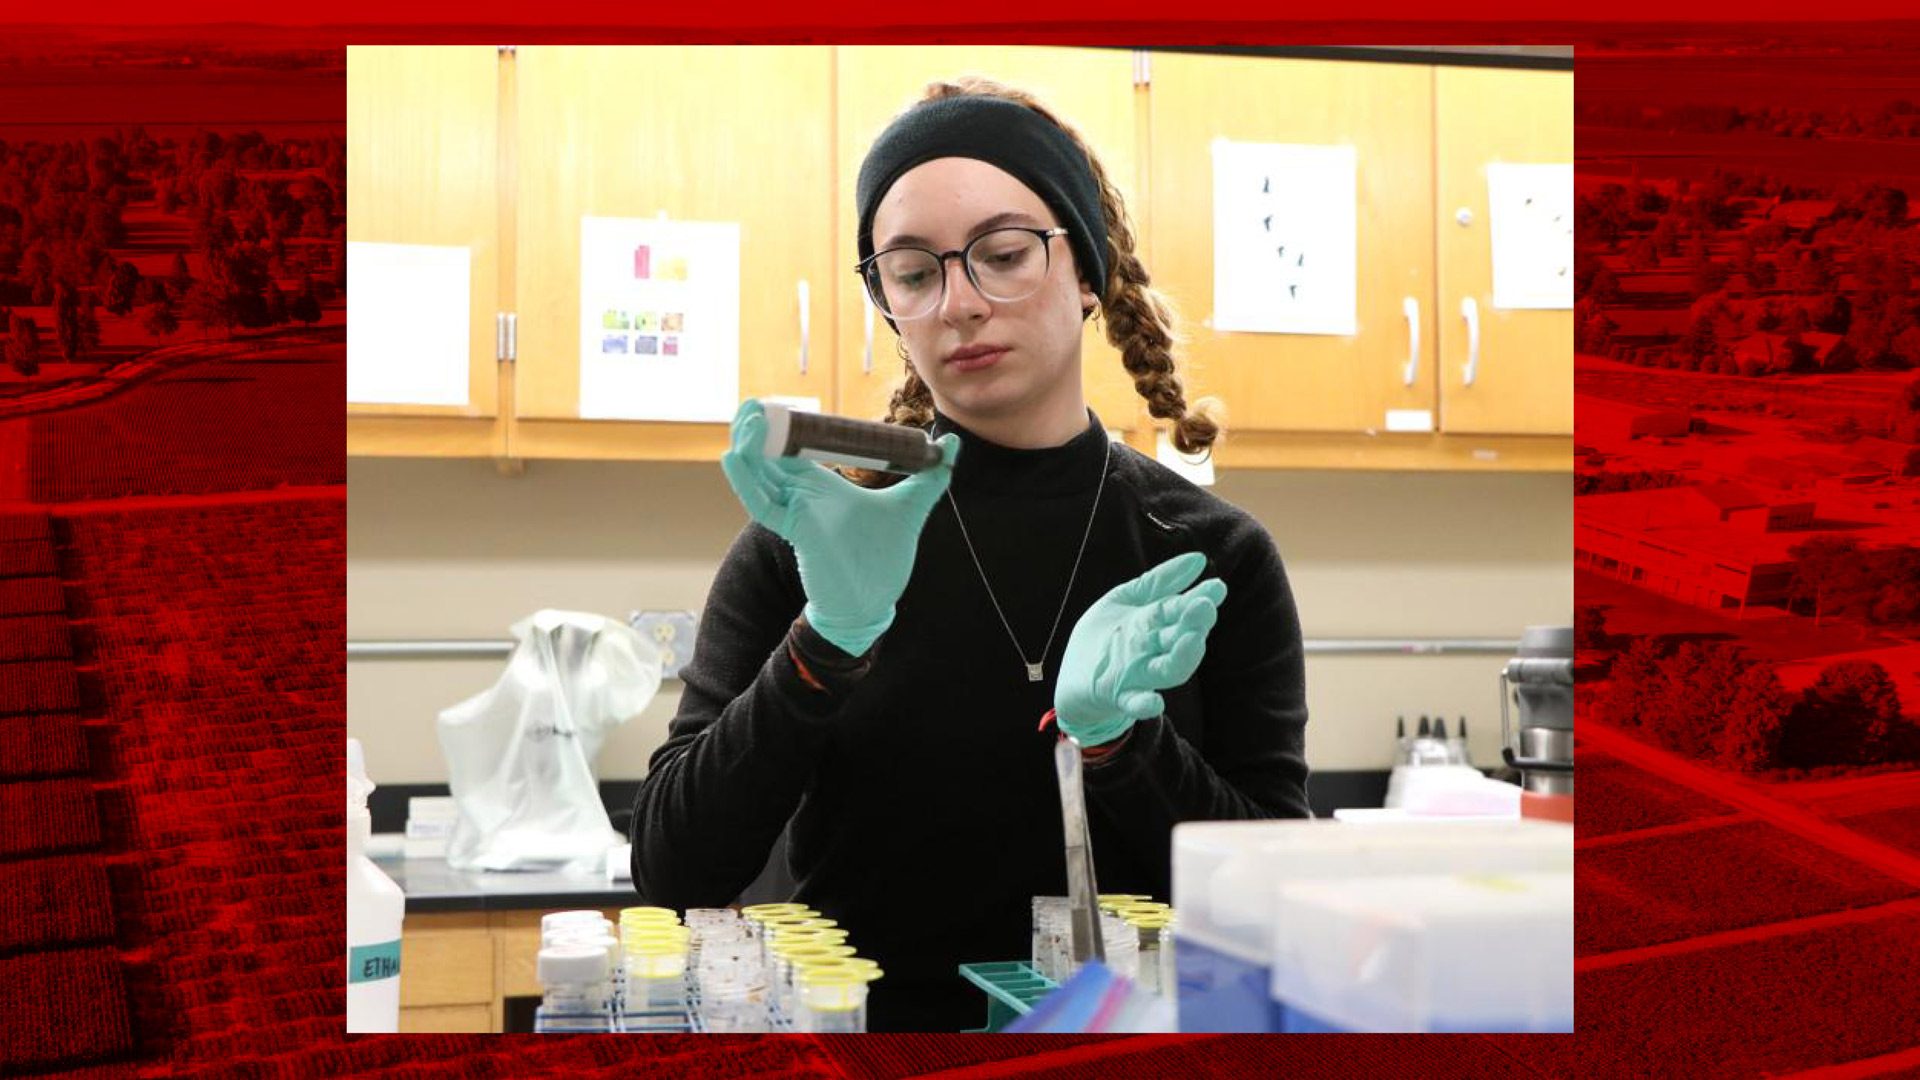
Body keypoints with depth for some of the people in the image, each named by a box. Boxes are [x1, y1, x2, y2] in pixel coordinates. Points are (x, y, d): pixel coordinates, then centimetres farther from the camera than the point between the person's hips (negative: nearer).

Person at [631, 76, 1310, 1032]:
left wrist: (1112, 733, -16)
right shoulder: (808, 538, -1)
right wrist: (829, 642, -19)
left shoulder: (1215, 560, 1)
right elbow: (672, 871, -6)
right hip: (859, 1021, -1)